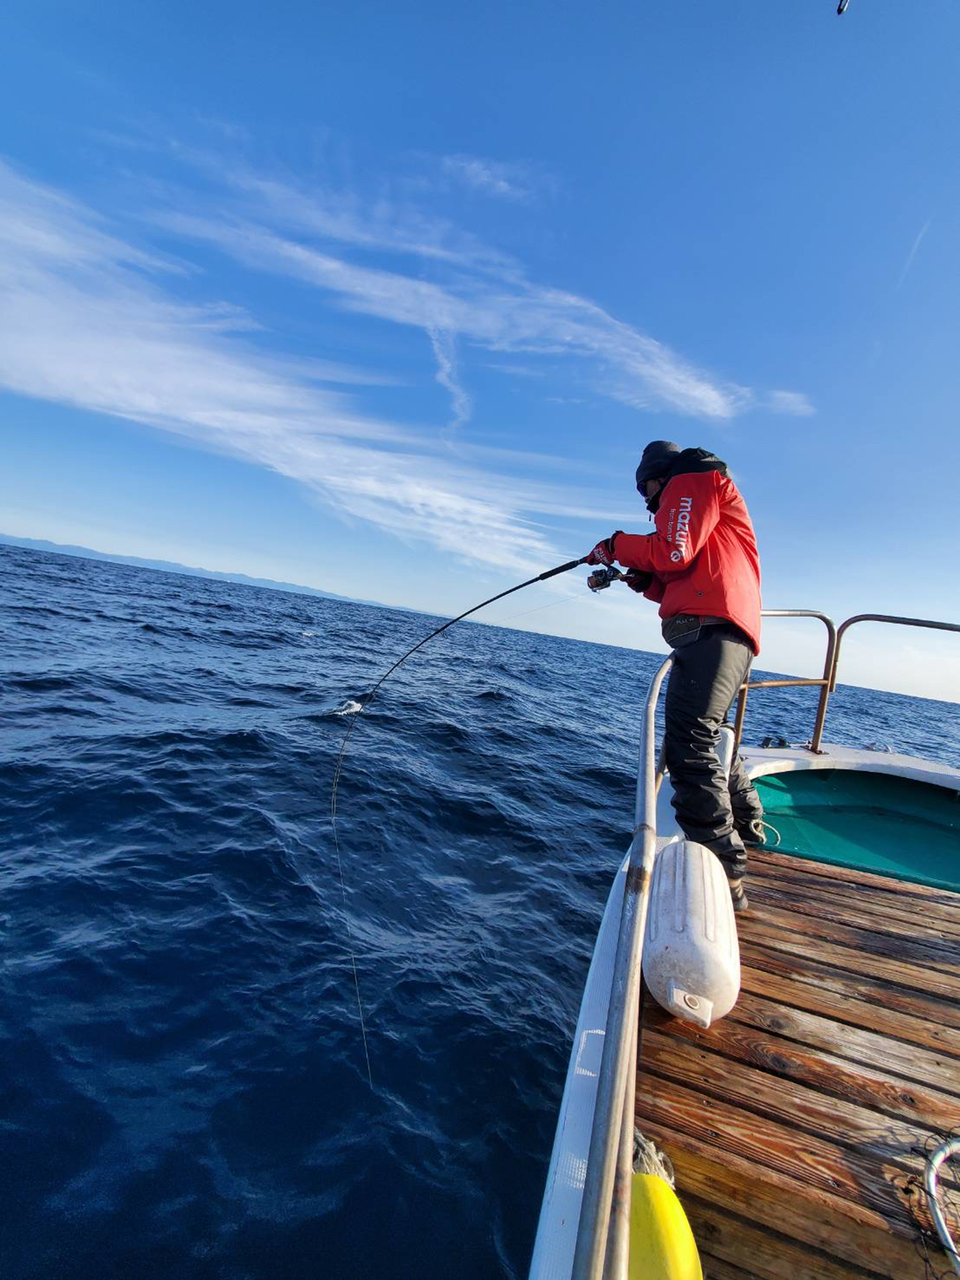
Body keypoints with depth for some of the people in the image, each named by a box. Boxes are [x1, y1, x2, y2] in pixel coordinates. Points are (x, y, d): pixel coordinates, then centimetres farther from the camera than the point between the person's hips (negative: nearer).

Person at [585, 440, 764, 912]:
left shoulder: (694, 478, 6)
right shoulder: (700, 501, 36)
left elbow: (674, 553, -12)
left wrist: (617, 545, 1)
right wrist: (646, 581, 16)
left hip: (711, 630, -11)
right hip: (721, 631, 11)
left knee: (688, 745, -19)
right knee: (703, 738, 22)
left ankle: (725, 875, -18)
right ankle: (747, 828, 40)